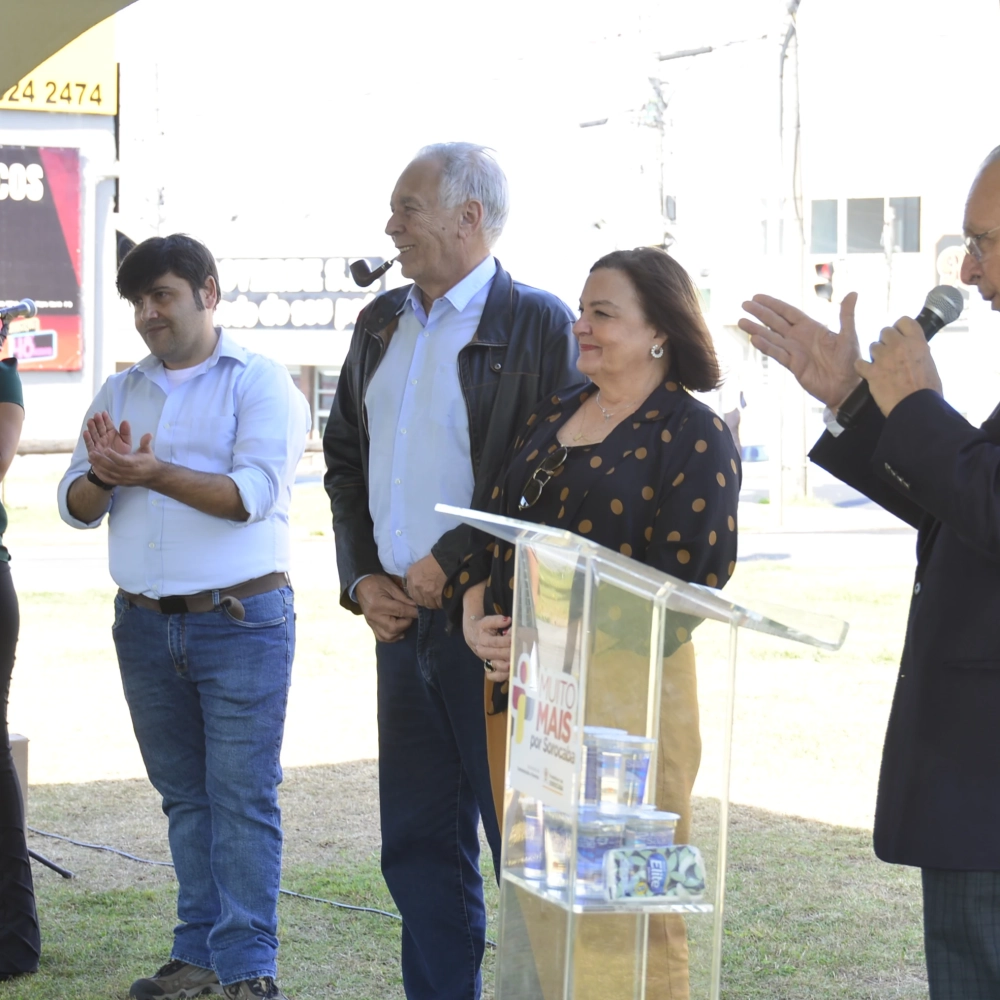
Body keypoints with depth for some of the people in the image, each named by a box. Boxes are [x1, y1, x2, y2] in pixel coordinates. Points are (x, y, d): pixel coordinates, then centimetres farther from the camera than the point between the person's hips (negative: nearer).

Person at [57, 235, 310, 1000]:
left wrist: (154, 474, -23)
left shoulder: (259, 382, -3)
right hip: (145, 624, 5)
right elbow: (76, 505, 9)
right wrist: (104, 477, -13)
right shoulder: (121, 392, 14)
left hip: (241, 621, -5)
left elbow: (253, 493, -16)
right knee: (184, 795, 10)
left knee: (243, 797, -6)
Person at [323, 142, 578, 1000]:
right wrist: (362, 577, 7)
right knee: (418, 846, 11)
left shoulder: (539, 324, -8)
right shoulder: (381, 323, 15)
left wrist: (452, 561, -15)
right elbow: (345, 454, 20)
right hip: (402, 617, 7)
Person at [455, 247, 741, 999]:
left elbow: (685, 578, -14)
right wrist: (477, 618, -2)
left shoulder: (697, 437, -6)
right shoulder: (555, 414, 15)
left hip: (623, 683, -6)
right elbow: (495, 526, 17)